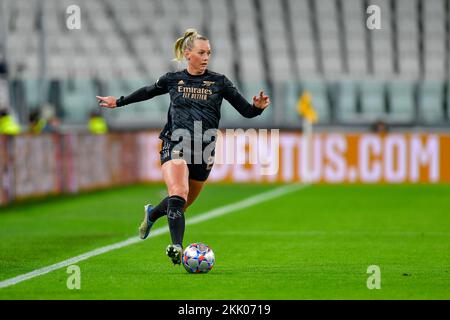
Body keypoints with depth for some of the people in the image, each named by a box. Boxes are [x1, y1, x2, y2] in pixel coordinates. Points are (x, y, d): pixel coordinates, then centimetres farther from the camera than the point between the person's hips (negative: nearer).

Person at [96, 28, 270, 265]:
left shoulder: (219, 82, 5)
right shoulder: (172, 79, 7)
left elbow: (246, 111, 5)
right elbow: (147, 92, 26)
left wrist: (258, 107, -17)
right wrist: (118, 102, 32)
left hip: (204, 149, 2)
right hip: (175, 145, -2)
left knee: (182, 205, 13)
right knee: (178, 196, -25)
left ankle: (152, 214, 45)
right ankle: (177, 247, -30)